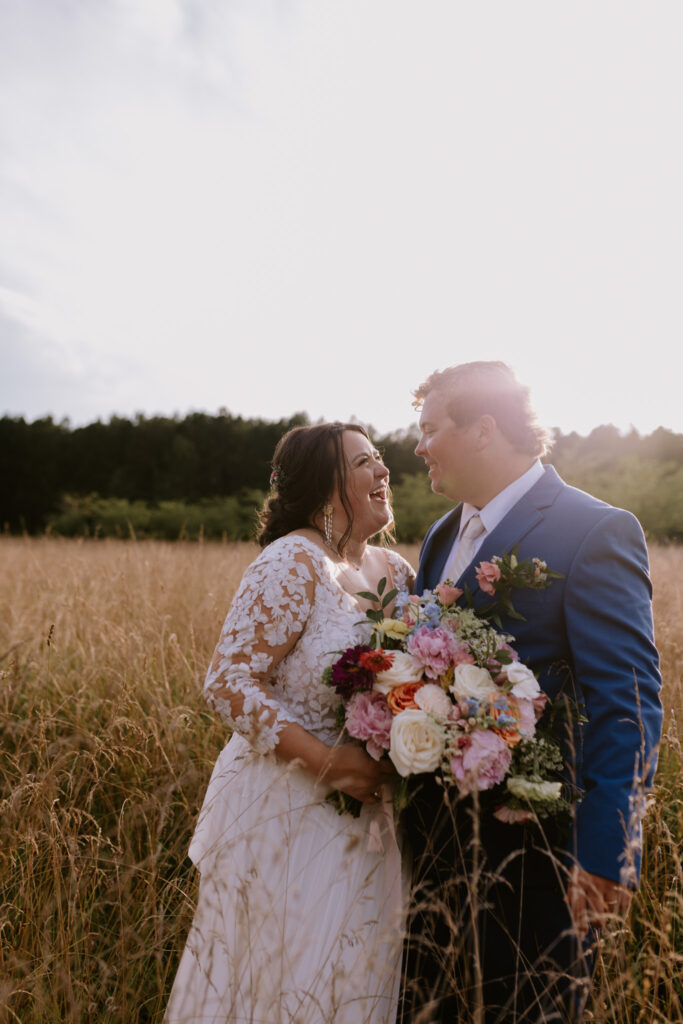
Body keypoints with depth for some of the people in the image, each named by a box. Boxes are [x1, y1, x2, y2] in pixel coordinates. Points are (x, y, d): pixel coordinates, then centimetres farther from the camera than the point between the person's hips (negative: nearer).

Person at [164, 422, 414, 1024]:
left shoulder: (395, 570, 3)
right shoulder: (292, 562, -18)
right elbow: (228, 681, -20)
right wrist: (323, 758, -25)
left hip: (366, 810, 7)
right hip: (289, 808, -6)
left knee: (358, 972, 21)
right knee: (290, 970, 12)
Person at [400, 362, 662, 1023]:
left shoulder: (594, 531, -17)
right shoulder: (442, 537, 8)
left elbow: (626, 703, -19)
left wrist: (605, 852, -20)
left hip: (530, 841, -7)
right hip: (436, 830, 8)